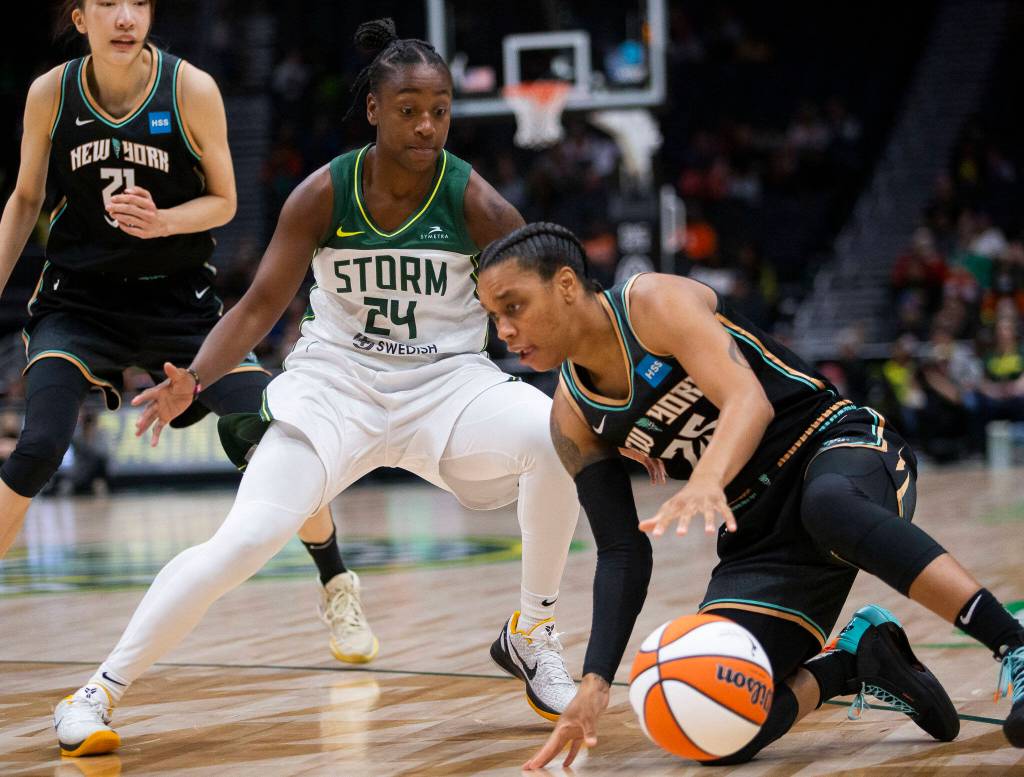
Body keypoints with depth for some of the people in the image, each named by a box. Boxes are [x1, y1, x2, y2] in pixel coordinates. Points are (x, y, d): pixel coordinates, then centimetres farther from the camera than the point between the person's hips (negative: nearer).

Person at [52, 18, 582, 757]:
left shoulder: (476, 204, -9)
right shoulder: (324, 194, -8)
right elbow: (261, 305, -3)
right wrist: (194, 379, -20)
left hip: (447, 384, 0)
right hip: (335, 383, 0)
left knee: (557, 435, -31)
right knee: (245, 539, -20)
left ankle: (530, 637, -8)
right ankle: (99, 690, -4)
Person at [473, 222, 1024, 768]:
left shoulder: (656, 302, -12)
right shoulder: (573, 418, 6)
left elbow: (749, 400, -28)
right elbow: (621, 555, 5)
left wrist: (706, 481, -50)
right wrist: (596, 682, -8)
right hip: (759, 535, 6)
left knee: (828, 505, -45)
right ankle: (855, 661, 8)